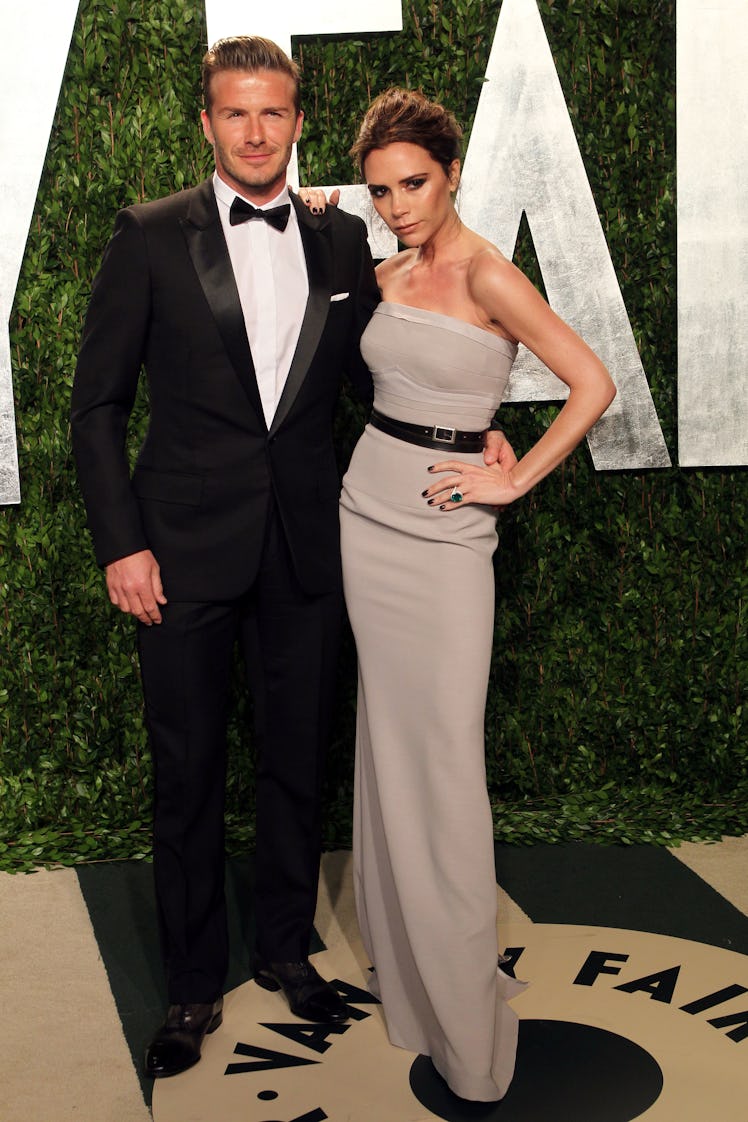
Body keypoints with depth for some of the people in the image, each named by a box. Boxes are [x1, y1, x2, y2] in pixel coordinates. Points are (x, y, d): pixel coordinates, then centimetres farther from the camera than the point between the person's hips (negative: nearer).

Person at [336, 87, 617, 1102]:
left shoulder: (486, 274, -12)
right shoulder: (391, 274, 8)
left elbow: (593, 385, -15)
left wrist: (515, 480, -12)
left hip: (442, 533, -6)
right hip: (366, 514, 7)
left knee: (444, 752, -3)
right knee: (388, 733, 14)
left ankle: (461, 992, 12)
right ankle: (398, 946, 31)